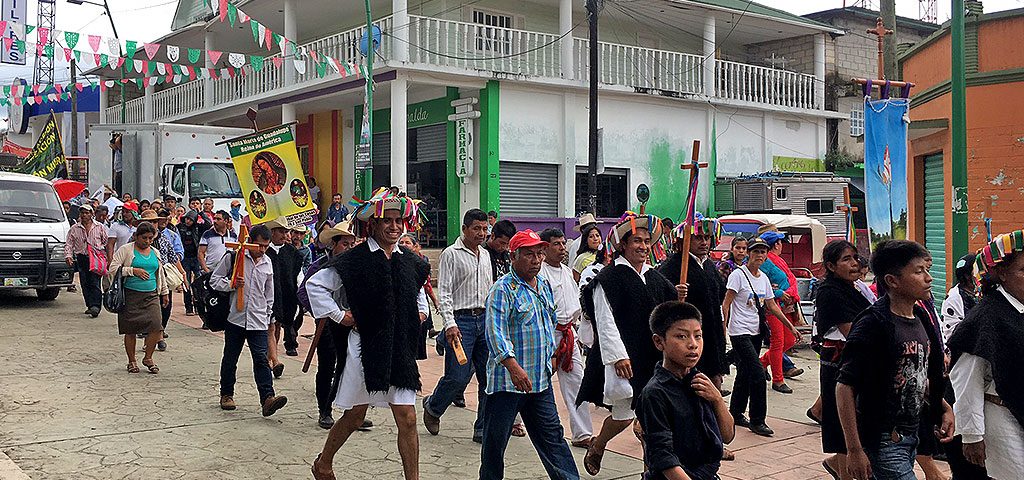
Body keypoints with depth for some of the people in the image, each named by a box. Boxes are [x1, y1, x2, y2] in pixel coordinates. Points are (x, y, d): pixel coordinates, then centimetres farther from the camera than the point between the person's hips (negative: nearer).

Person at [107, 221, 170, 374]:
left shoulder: (155, 253, 16)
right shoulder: (125, 250, -1)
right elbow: (113, 269, -9)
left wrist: (164, 293, 28)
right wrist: (134, 271, -16)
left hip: (151, 295, 4)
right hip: (131, 295, -4)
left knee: (156, 327, -11)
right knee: (131, 330, 1)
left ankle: (148, 358, 8)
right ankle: (132, 361, 17)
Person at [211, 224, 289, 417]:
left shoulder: (267, 263, 11)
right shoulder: (233, 257, -3)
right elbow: (214, 280, -1)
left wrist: (268, 316, 19)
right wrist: (232, 284, -18)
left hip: (258, 321, 2)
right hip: (235, 317, -2)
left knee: (261, 359, -9)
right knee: (230, 358, 10)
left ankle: (267, 398, -18)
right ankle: (226, 395, 26)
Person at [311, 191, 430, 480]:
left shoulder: (410, 261, 8)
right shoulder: (357, 259, -8)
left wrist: (421, 311, 14)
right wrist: (339, 316, -6)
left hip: (400, 349, 4)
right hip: (365, 347, -4)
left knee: (407, 419, 0)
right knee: (354, 417, 10)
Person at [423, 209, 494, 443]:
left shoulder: (485, 254, 15)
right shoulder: (451, 254, -5)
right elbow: (444, 292, -10)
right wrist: (450, 324, -20)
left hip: (485, 319, 6)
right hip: (461, 320, -6)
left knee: (490, 378, 4)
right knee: (458, 378, -8)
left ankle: (483, 430, 13)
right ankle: (432, 407, 22)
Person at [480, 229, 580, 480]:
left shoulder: (544, 285, 12)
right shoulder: (503, 289, -13)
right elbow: (495, 331, -23)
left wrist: (550, 356, 23)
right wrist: (513, 366, -32)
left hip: (541, 378, 7)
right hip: (508, 379, -6)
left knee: (551, 434, 11)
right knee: (496, 438, 4)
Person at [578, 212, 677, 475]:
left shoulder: (655, 277, 13)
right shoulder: (609, 277, -8)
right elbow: (605, 321, -13)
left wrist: (677, 297, 0)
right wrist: (618, 356, -20)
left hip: (651, 357, 6)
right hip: (621, 358, -6)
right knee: (624, 414, -4)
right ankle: (596, 448, 24)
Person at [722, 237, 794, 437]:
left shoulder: (764, 278, 11)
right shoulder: (738, 274, -10)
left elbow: (772, 306, 17)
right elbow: (726, 304, -12)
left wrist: (791, 326, 15)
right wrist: (723, 327, -20)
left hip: (756, 332, 7)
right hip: (740, 332, -7)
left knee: (745, 374, 14)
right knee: (758, 374, -13)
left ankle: (736, 414, 26)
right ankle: (757, 420, -4)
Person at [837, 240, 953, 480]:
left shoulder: (921, 319, 6)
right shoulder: (873, 325, -19)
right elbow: (845, 388, -19)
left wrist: (944, 408, 7)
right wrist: (854, 450, -20)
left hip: (911, 434, 8)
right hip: (883, 440, -8)